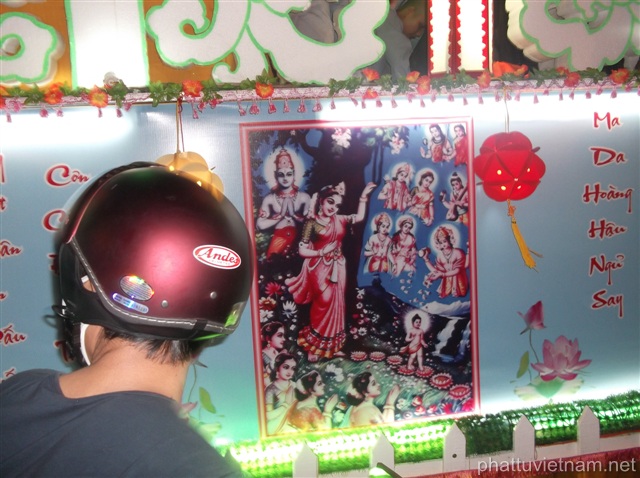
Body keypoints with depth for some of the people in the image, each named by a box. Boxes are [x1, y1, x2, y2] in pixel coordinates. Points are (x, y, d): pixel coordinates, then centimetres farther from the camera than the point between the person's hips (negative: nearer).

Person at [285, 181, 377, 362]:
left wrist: (364, 196, 13)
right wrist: (322, 252, -20)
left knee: (336, 305, 11)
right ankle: (313, 346, 9)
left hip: (337, 268, 6)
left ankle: (333, 345, 23)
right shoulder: (312, 222, -10)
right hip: (320, 269, -6)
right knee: (323, 304, -5)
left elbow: (359, 217, 17)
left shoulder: (339, 220, 6)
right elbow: (302, 250, -11)